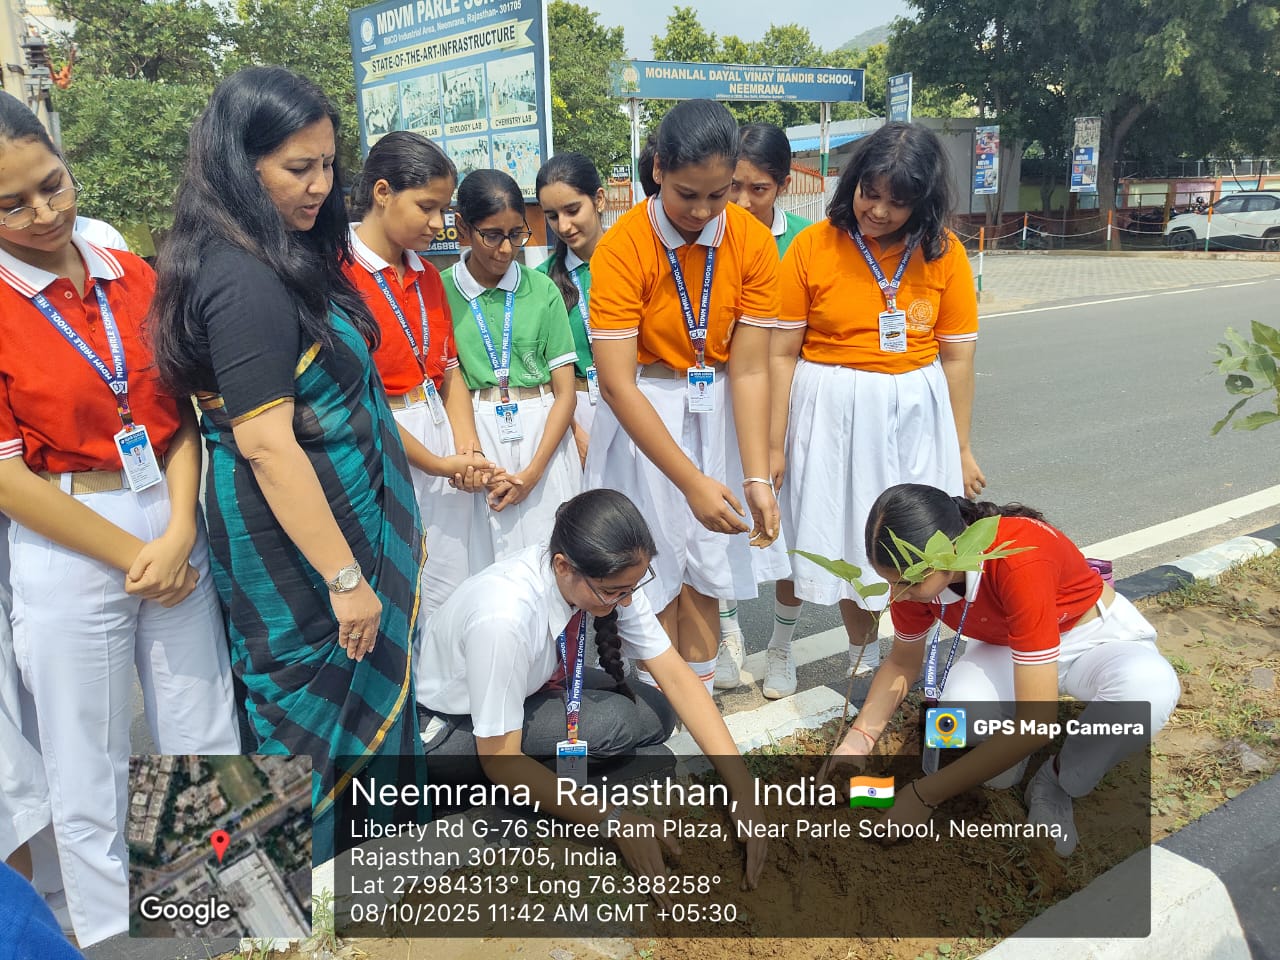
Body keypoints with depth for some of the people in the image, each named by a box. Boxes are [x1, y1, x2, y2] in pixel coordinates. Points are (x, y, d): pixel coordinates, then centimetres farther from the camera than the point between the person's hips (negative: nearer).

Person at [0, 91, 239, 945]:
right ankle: (108, 932, 34)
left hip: (175, 529, 4)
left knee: (207, 743, 15)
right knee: (88, 774, 12)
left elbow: (180, 418, 3)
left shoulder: (134, 279, 4)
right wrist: (134, 556, -11)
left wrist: (180, 533, -10)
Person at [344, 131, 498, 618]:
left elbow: (449, 371, 12)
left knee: (448, 601, 13)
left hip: (440, 436, 7)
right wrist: (436, 464, -10)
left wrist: (467, 449, -4)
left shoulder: (427, 276, 12)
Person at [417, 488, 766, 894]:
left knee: (655, 712, -10)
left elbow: (675, 676, -18)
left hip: (531, 684, 7)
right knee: (615, 723, -26)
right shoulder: (504, 617, -40)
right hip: (450, 730, -6)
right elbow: (499, 758, -30)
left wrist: (742, 790, -24)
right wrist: (614, 820, -31)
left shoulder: (610, 578, -21)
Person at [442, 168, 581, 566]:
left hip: (543, 435, 1)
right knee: (483, 562, 5)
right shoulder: (439, 291, 0)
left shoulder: (542, 290, 3)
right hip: (474, 436, -1)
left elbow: (565, 392, 2)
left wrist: (534, 470, -7)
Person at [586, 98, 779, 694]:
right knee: (655, 566, 2)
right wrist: (691, 482, -27)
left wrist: (757, 477, -20)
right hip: (643, 416, -2)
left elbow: (748, 368, -12)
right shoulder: (622, 248, -19)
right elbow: (617, 382, -23)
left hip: (718, 412, 3)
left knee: (707, 562, 7)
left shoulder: (753, 241, -10)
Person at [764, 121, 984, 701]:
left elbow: (956, 356, 2)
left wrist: (961, 448, 4)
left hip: (913, 413, 2)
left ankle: (863, 656, 28)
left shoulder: (944, 253, -1)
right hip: (829, 411, -2)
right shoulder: (812, 246, -7)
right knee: (816, 536, 8)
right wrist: (774, 442, -6)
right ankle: (781, 643, 34)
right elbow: (783, 352, -5)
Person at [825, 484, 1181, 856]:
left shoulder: (1021, 560, -40)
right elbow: (903, 663, -1)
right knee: (963, 704, -32)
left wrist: (924, 796, -35)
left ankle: (1056, 782, -10)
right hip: (1006, 646, 3)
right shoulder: (911, 571, -21)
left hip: (1096, 635, -3)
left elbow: (1036, 722, -39)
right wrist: (859, 738, -17)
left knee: (1150, 687, -38)